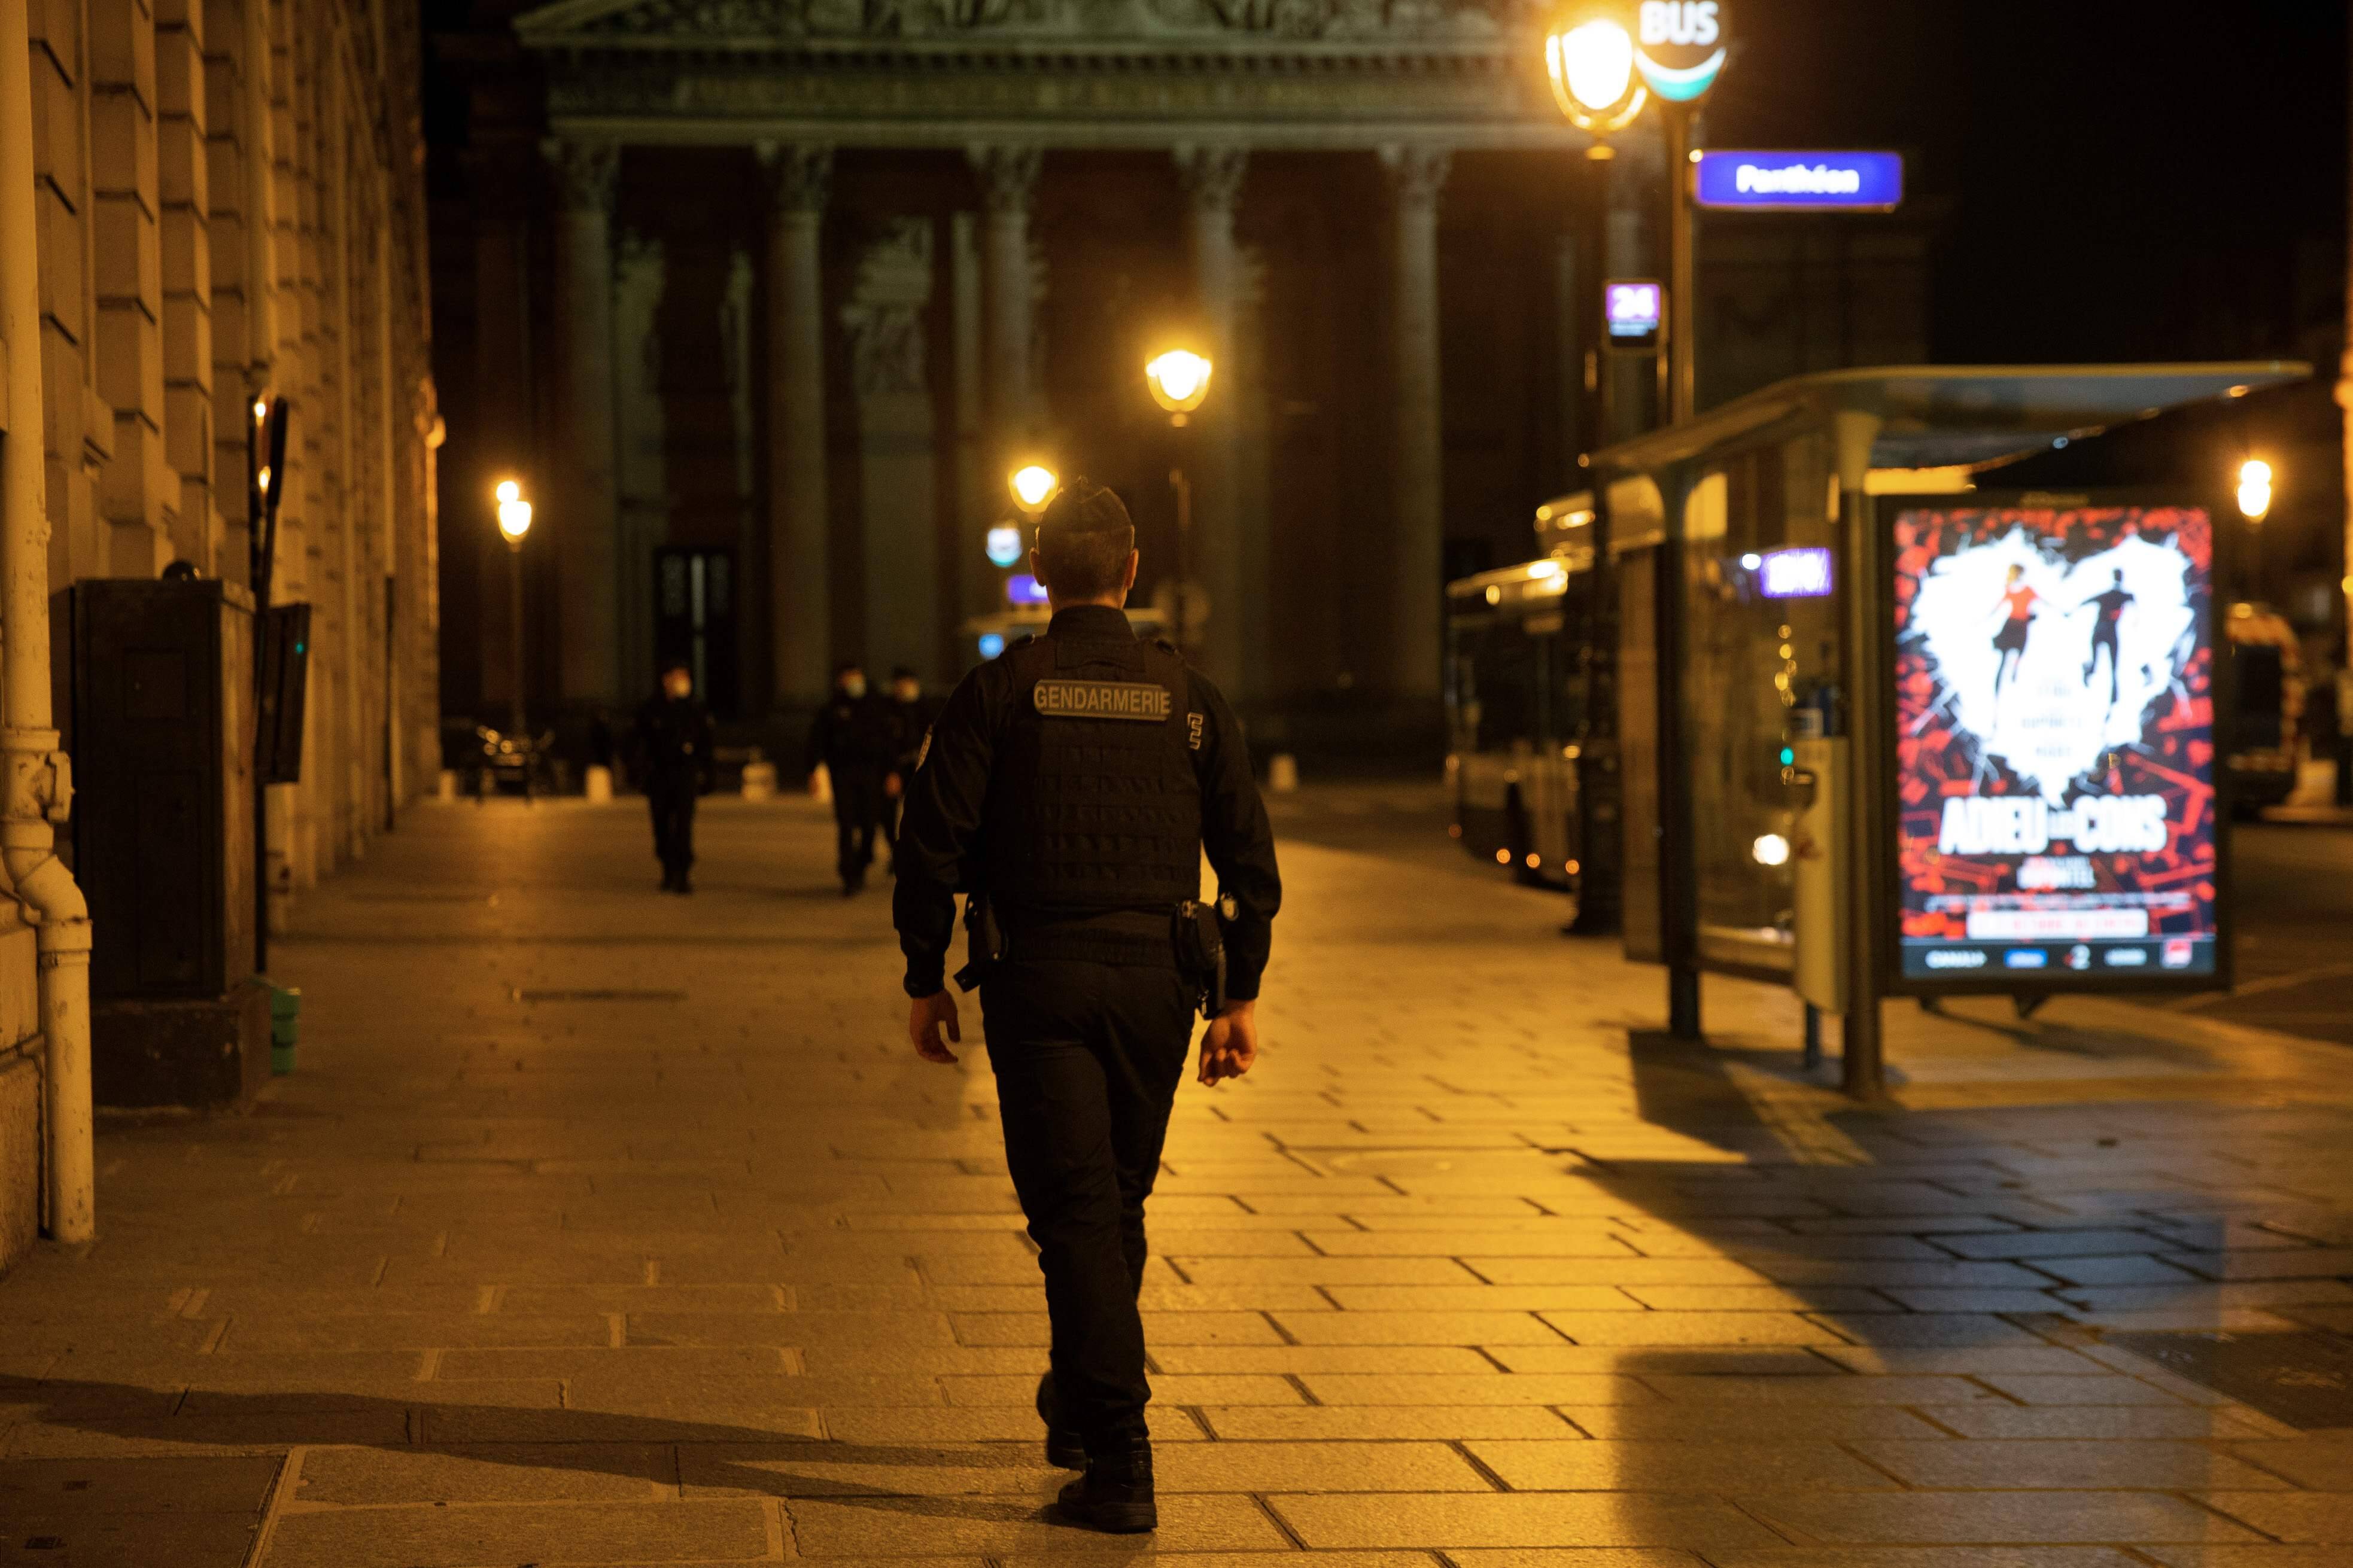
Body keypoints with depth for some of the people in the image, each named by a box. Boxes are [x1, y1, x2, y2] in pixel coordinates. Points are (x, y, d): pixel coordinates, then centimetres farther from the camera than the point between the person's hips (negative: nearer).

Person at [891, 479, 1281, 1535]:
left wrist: (925, 981, 4)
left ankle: (1119, 1462, -11)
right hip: (1155, 980, 3)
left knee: (1074, 1211, -3)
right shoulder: (1188, 697, 5)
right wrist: (1240, 997, 10)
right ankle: (1080, 1406, 36)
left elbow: (932, 845, -6)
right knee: (1118, 1202, 19)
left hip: (1038, 978, -3)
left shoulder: (999, 692, -3)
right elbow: (1250, 859, 4)